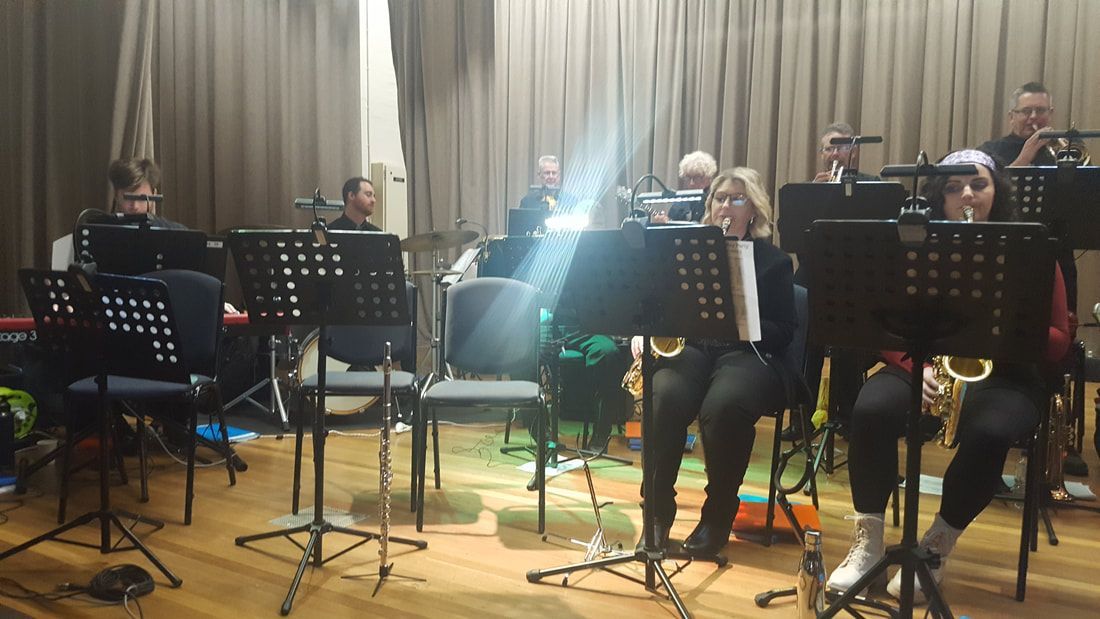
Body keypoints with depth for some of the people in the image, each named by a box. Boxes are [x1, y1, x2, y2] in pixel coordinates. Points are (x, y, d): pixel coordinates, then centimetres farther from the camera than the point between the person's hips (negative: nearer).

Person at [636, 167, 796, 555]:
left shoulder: (773, 261, 11)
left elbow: (783, 333, 3)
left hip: (745, 354, -2)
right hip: (688, 345, 2)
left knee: (724, 404, -37)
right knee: (665, 397, -34)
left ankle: (719, 514, -14)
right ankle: (657, 509, -18)